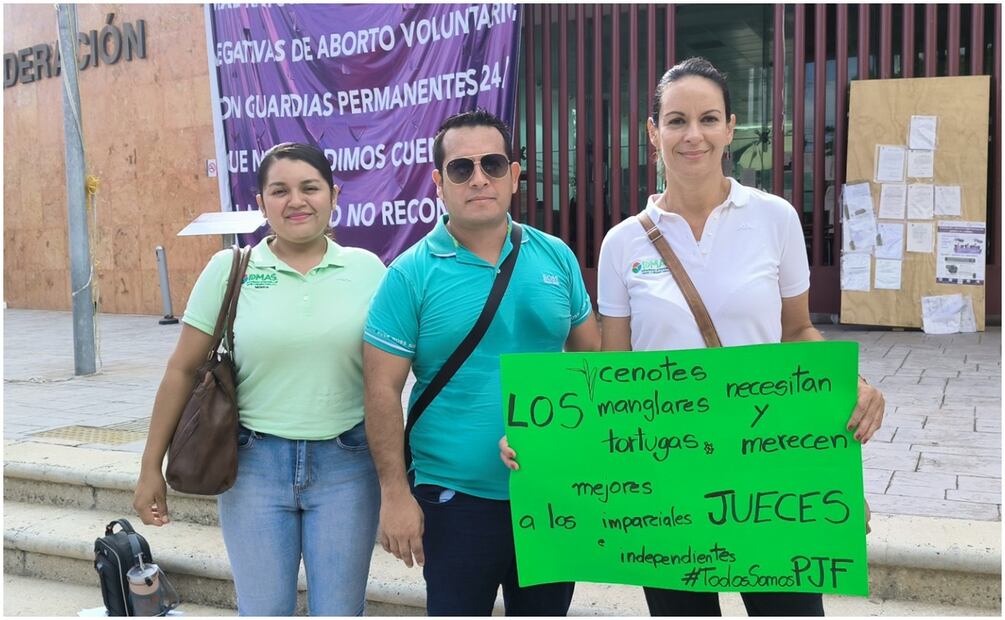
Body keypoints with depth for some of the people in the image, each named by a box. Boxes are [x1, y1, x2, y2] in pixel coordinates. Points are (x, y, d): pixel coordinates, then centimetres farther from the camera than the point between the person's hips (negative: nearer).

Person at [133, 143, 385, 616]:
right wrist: (151, 467, 3)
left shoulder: (367, 269, 1)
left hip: (346, 465, 1)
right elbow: (183, 370, 2)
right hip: (255, 464, 0)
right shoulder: (229, 269, -2)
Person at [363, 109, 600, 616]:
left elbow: (591, 356, 10)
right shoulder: (411, 274, -9)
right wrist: (395, 494, -11)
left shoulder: (556, 257, 2)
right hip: (455, 498, -3)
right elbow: (383, 390, -9)